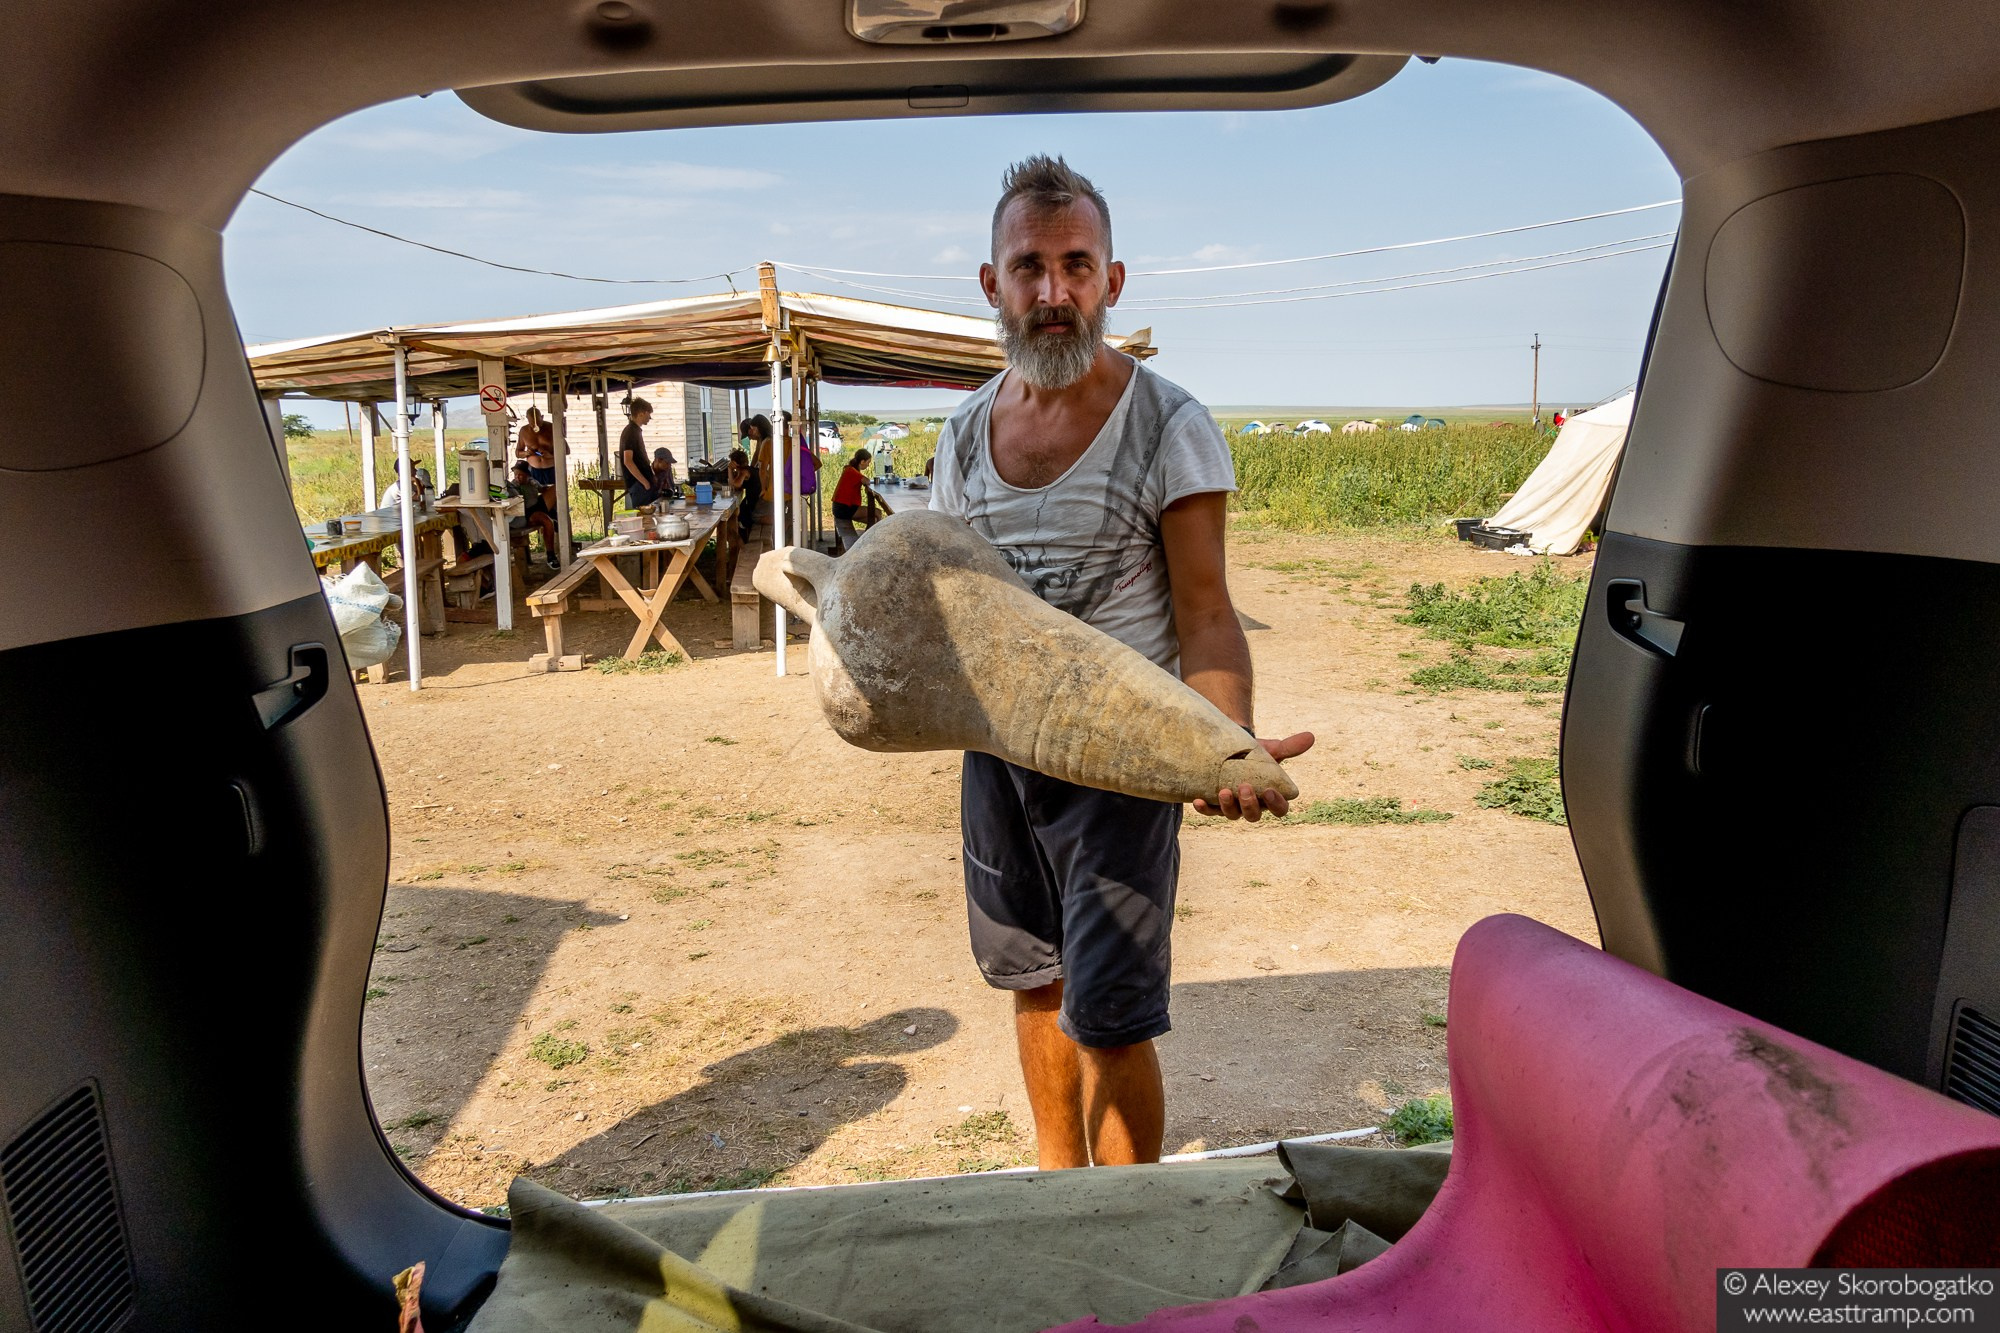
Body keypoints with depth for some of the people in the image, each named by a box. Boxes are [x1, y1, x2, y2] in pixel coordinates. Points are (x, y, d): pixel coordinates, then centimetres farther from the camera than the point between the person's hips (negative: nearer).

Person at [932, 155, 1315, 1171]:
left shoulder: (1169, 428, -11)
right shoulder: (967, 434, 5)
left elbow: (1205, 617, -15)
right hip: (997, 746, 5)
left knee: (1108, 1017, -2)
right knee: (1035, 983, 18)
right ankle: (1059, 1187, 39)